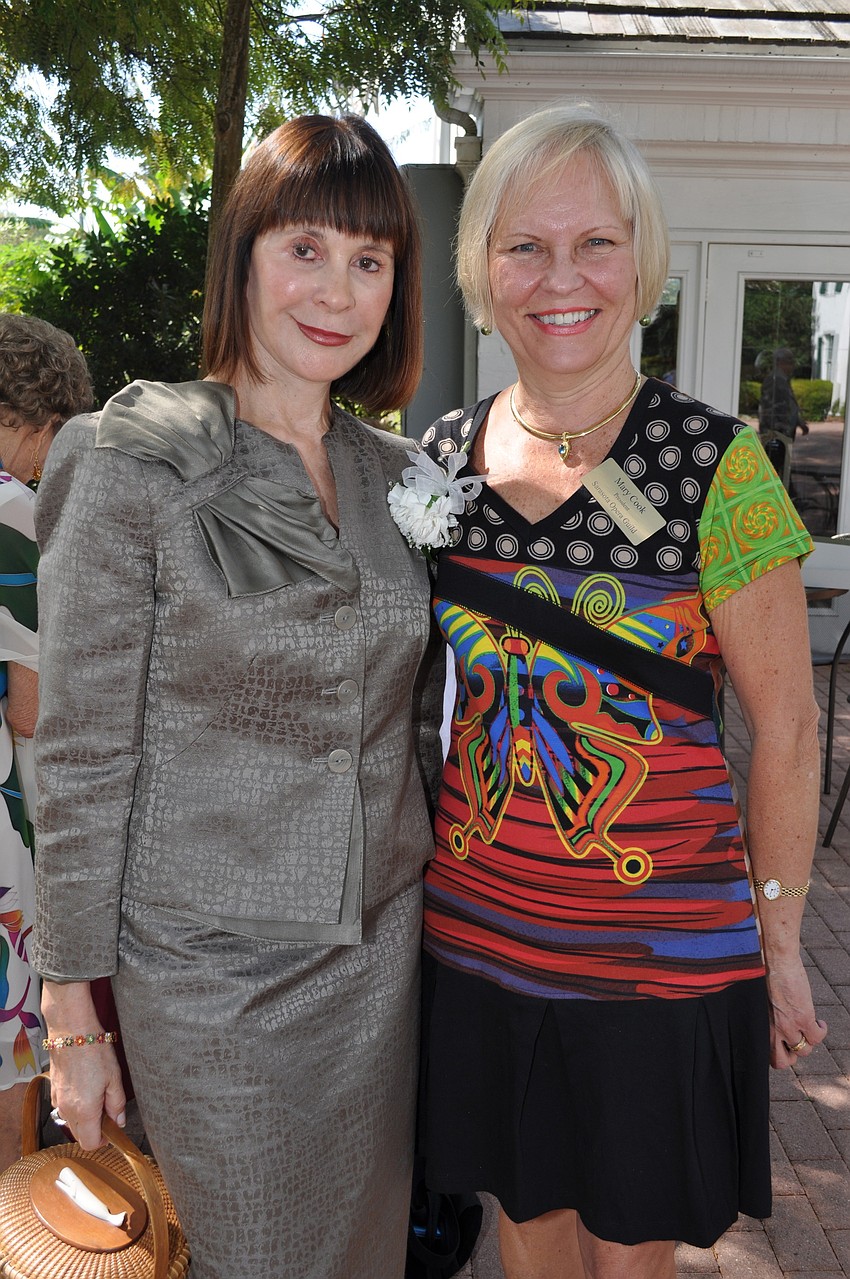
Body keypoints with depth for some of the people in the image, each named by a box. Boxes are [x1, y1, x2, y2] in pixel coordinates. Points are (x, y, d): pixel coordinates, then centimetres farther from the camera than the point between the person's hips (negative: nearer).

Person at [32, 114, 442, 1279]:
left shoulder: (395, 474, 4)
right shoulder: (132, 467, -12)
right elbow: (83, 759, -10)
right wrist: (71, 1019, -7)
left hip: (382, 947, 5)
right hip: (211, 965, -4)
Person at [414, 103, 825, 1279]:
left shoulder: (715, 465, -13)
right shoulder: (442, 454, -1)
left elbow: (785, 728, -8)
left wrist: (780, 941, -4)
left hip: (661, 950, -3)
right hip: (474, 924, 4)